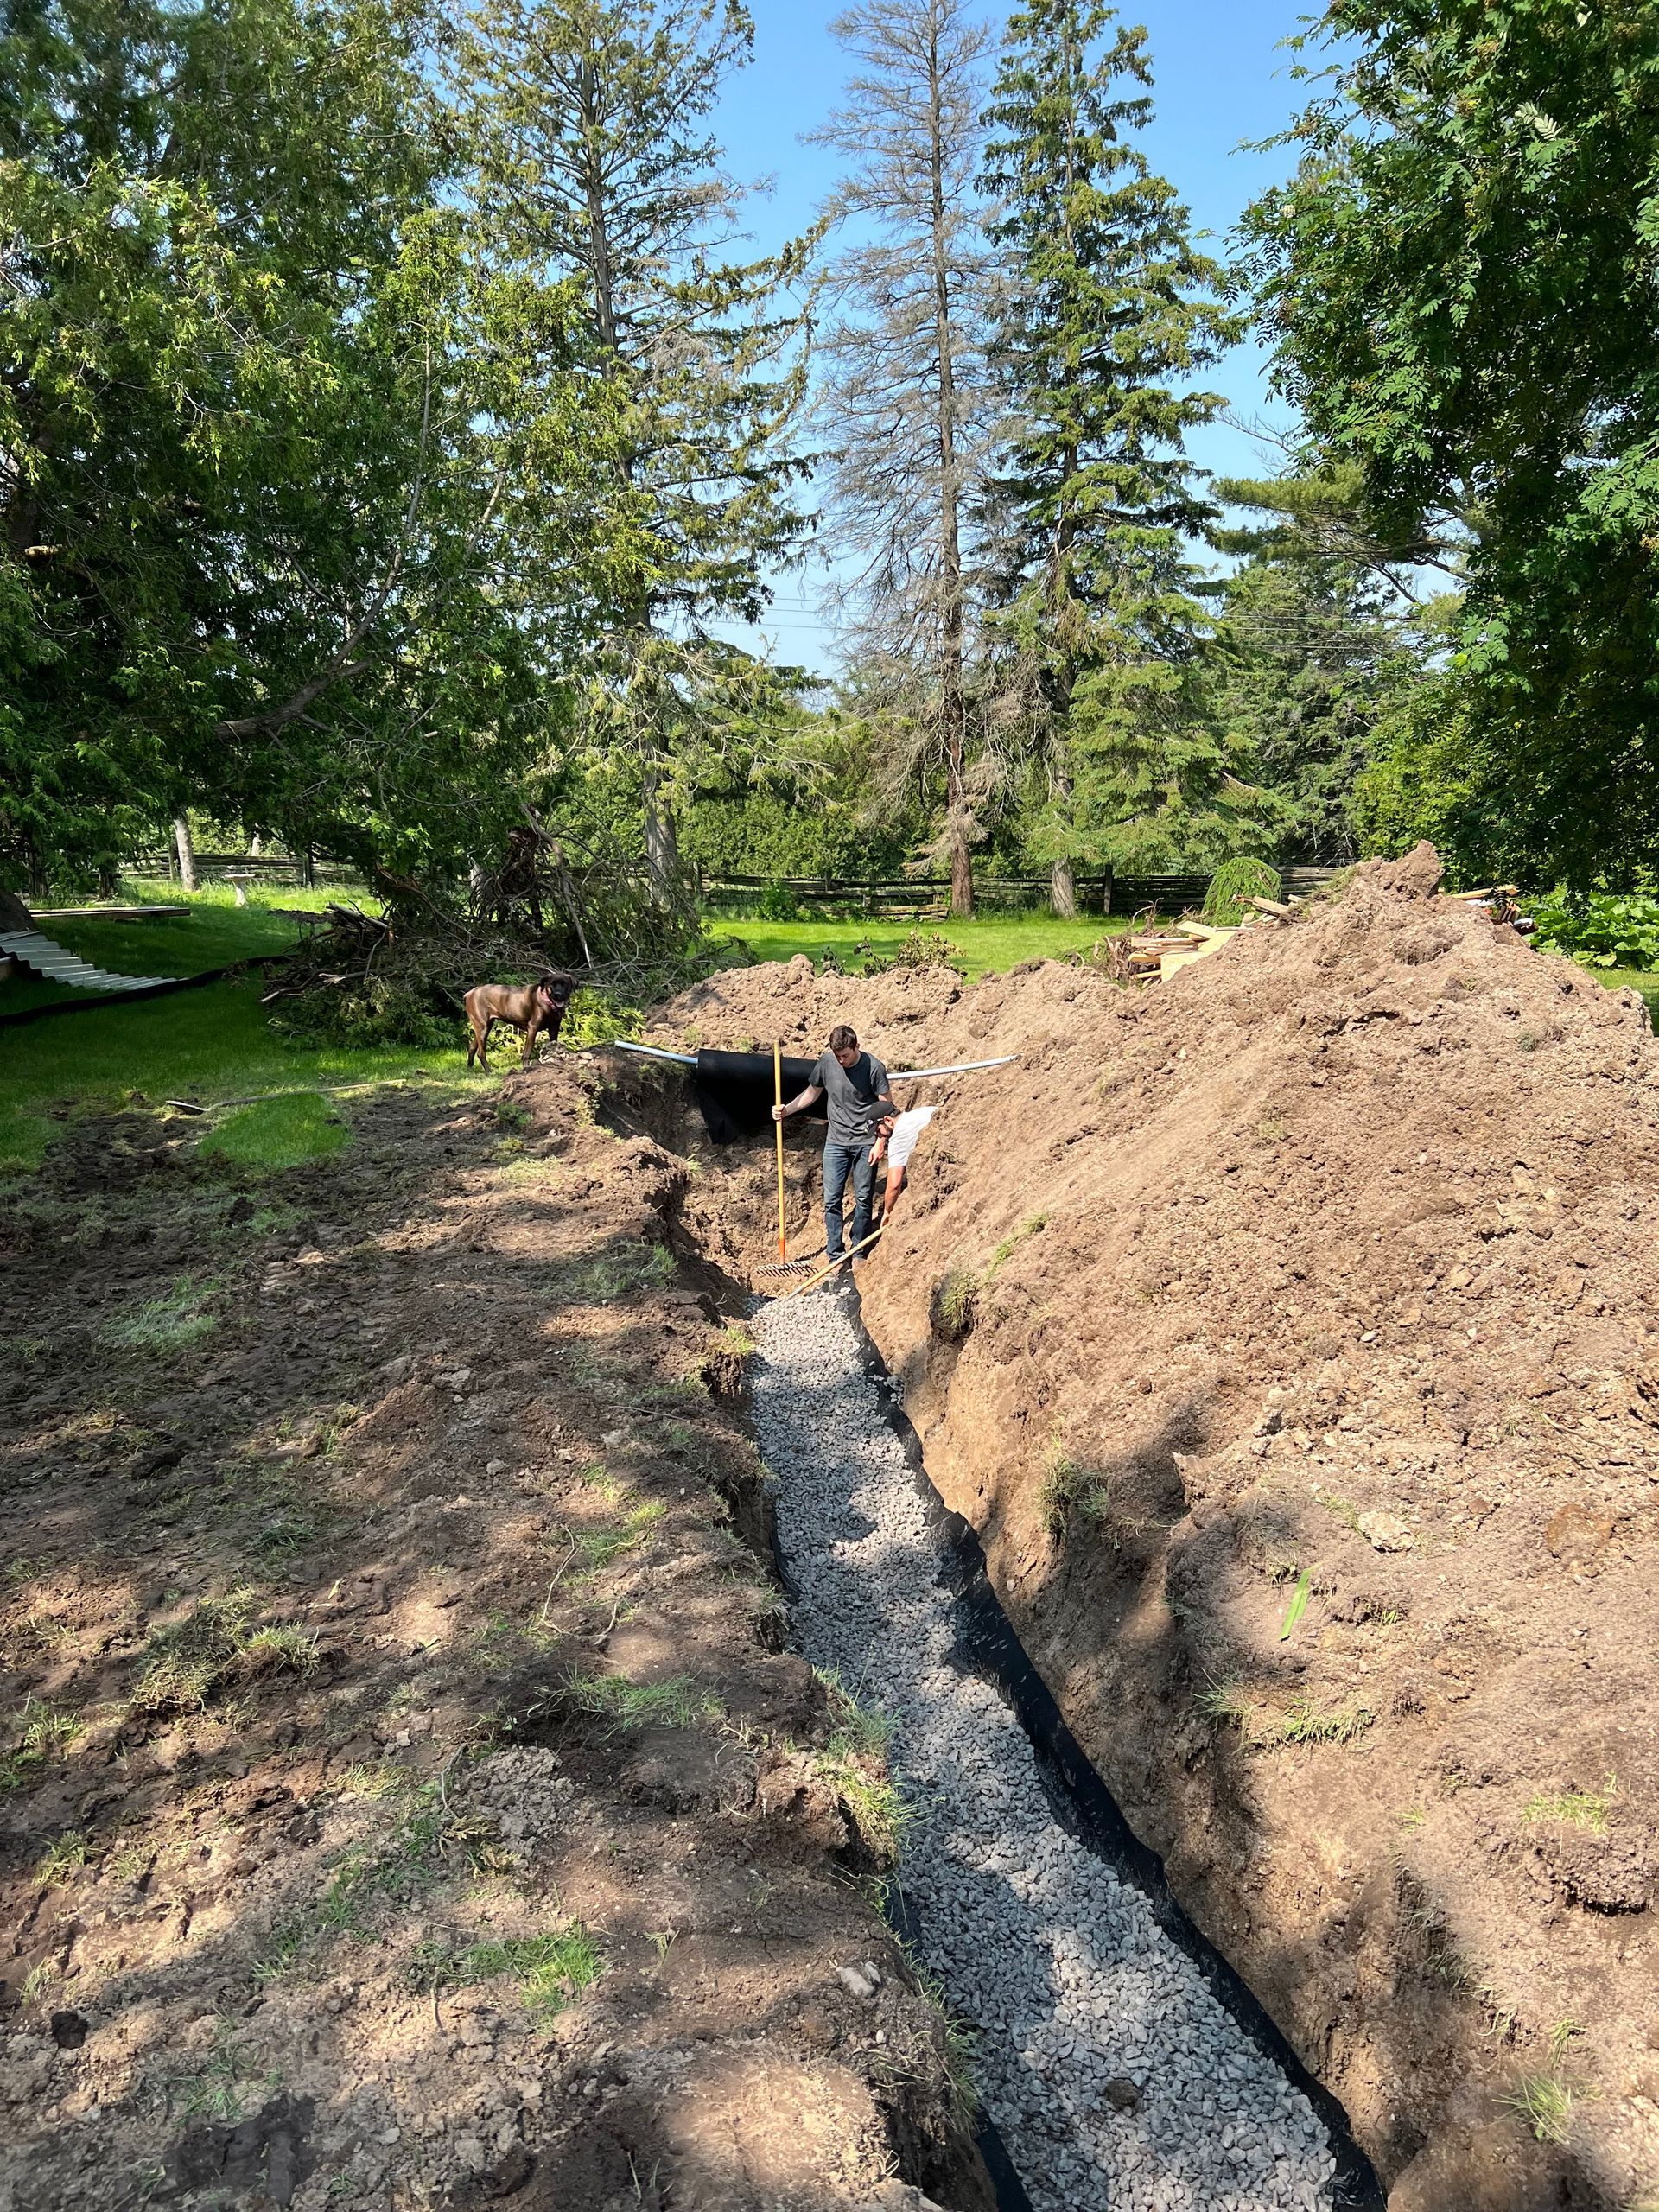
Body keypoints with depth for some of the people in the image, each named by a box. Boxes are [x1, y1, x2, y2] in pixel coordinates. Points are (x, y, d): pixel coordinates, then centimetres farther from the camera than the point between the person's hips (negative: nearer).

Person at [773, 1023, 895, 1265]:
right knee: (832, 1200, 1)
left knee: (863, 1199, 5)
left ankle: (858, 1252, 20)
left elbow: (887, 1107, -9)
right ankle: (835, 1256, 9)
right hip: (836, 1142, 3)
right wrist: (786, 1110, 1)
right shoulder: (826, 1061, -5)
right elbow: (813, 1092, 12)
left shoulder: (873, 1067, -15)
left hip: (865, 1143, -3)